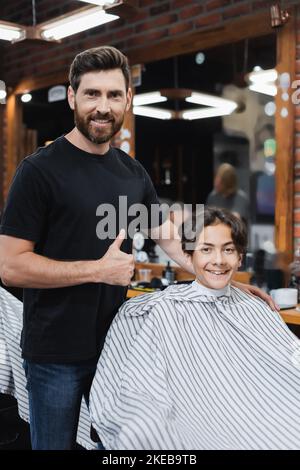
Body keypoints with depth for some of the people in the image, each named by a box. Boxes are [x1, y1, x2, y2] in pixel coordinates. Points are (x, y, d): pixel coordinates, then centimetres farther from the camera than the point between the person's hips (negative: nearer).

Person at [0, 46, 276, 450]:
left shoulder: (133, 173, 5)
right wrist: (98, 269, -19)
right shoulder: (40, 170, -13)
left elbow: (171, 240, 12)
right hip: (56, 354, -5)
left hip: (115, 342, 5)